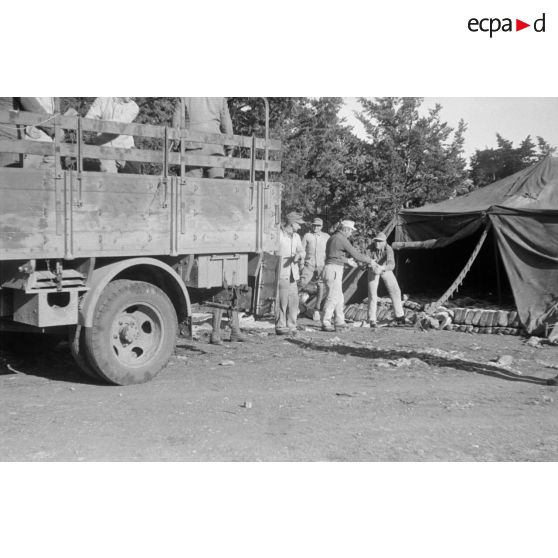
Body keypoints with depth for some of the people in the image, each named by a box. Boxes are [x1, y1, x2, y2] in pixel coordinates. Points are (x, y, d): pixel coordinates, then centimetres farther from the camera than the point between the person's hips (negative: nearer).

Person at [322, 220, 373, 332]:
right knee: (332, 298, -8)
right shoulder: (342, 239, -12)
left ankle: (340, 322, 16)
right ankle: (325, 324, -7)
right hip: (334, 270, -10)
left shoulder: (333, 238, 17)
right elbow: (356, 254, -11)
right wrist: (370, 261, 0)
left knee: (339, 298, 13)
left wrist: (347, 260, 19)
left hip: (333, 270, 10)